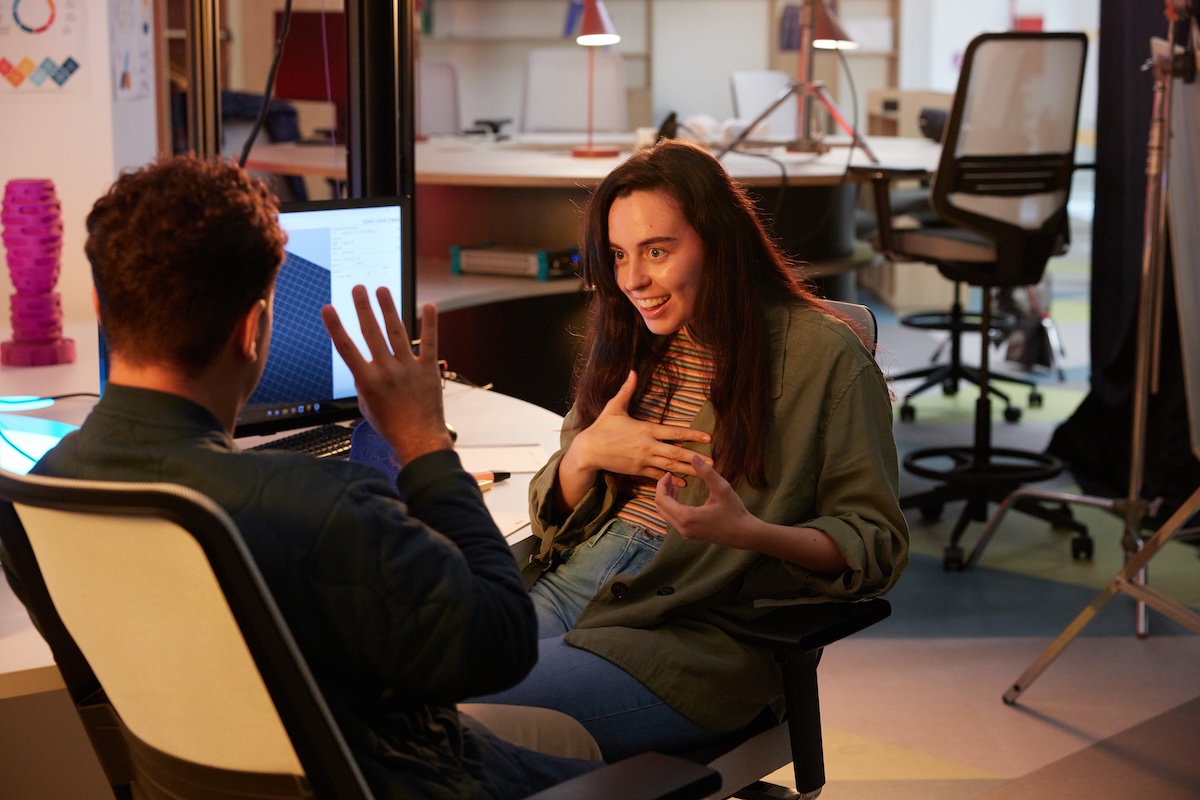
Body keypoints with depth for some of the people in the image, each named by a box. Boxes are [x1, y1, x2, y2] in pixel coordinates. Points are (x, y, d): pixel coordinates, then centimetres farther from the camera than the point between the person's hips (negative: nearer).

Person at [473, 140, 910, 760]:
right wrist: (584, 455, -4)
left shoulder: (823, 356, -2)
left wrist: (748, 531, -22)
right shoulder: (628, 344, 16)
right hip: (576, 581, 6)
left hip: (705, 628, -6)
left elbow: (875, 542, -4)